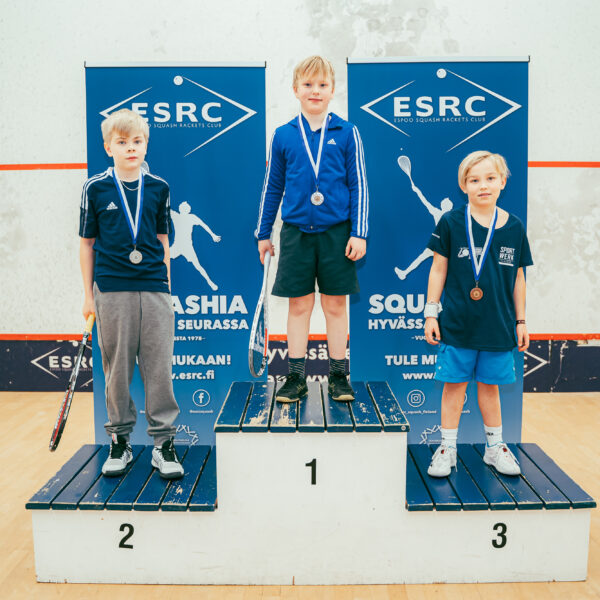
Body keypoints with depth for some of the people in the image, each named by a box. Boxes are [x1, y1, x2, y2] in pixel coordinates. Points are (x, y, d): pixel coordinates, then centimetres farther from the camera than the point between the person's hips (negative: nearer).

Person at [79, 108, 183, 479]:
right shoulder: (95, 189, 3)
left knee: (159, 367, 1)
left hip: (153, 289, 1)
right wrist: (89, 295, 6)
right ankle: (120, 441, 21)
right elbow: (87, 243, 7)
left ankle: (164, 442, 11)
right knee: (117, 368, 7)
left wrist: (166, 286, 10)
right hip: (111, 291, -1)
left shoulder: (159, 188, 7)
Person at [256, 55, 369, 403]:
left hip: (336, 231, -1)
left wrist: (359, 233, -4)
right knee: (299, 304, 7)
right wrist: (263, 233, 12)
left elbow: (358, 186, 2)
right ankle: (296, 377, 17)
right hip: (296, 231, 1)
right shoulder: (284, 135, 5)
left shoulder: (346, 133, 1)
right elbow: (272, 187, 11)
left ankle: (339, 376, 19)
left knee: (336, 304, 7)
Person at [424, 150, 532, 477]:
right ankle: (448, 448, 20)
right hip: (457, 324, -2)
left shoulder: (514, 228, 2)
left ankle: (494, 446, 30)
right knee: (454, 385, 6)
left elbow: (517, 278, 9)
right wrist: (431, 314, -1)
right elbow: (438, 269, 0)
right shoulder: (451, 223, -5)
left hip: (498, 326, 2)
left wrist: (520, 321, 10)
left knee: (489, 386, 14)